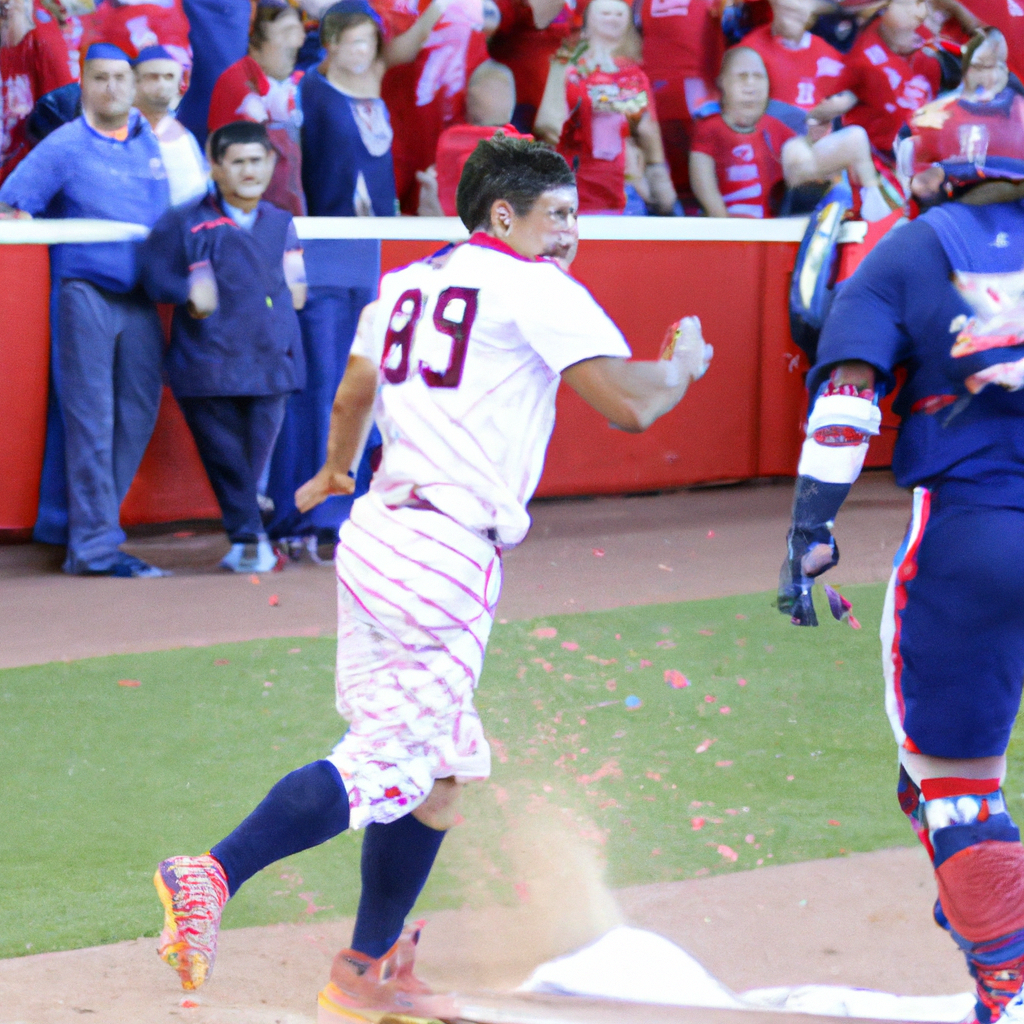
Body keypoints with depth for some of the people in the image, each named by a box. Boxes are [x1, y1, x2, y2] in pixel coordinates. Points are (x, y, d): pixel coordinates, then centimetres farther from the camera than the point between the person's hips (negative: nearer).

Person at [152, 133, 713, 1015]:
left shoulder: (408, 283, 17)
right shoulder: (537, 290, -5)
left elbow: (352, 398, 32)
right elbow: (630, 405, -14)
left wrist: (336, 473, 52)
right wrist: (684, 364, 8)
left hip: (376, 536, 9)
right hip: (448, 556, -9)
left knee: (442, 767, 15)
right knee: (388, 763, -10)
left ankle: (369, 973, 18)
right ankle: (217, 874, -21)